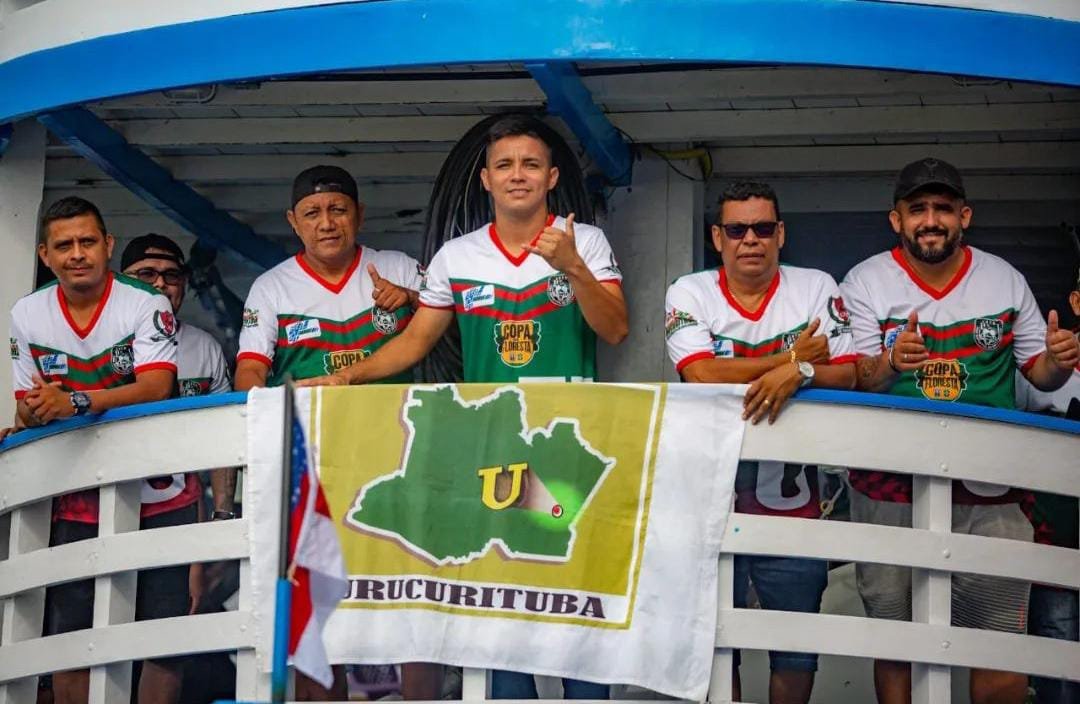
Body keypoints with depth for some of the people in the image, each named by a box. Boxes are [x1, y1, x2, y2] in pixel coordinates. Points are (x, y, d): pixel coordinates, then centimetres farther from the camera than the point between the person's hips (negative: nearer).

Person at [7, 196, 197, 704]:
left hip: (158, 496, -3)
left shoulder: (147, 307, -11)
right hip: (77, 499, 3)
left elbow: (154, 389, -24)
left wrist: (74, 402, -36)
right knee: (68, 637, 1)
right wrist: (33, 414, -16)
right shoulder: (27, 316, 1)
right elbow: (27, 406, 7)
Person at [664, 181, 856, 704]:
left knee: (798, 652, 6)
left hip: (792, 502, 1)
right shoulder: (689, 294, 1)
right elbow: (701, 375, -14)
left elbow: (846, 375, -4)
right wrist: (793, 357, -10)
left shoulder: (817, 289, 4)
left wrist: (798, 374, -25)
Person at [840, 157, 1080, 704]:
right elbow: (853, 382, -5)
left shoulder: (1004, 280, 7)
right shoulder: (865, 283, 1)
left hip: (988, 493, 1)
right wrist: (888, 364, -27)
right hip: (891, 490, -1)